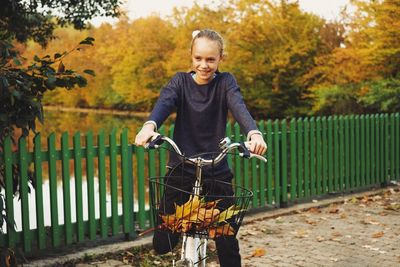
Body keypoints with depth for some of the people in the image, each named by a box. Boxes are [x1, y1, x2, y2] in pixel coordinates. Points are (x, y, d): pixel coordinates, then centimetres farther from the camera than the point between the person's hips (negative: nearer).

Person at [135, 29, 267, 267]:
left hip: (217, 172, -1)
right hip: (181, 168, 1)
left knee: (227, 245, -3)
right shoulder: (181, 81, 1)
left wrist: (254, 133, -45)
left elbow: (239, 107, -23)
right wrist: (149, 126, -43)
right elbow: (164, 103, -20)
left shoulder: (225, 82, -2)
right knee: (162, 244, -1)